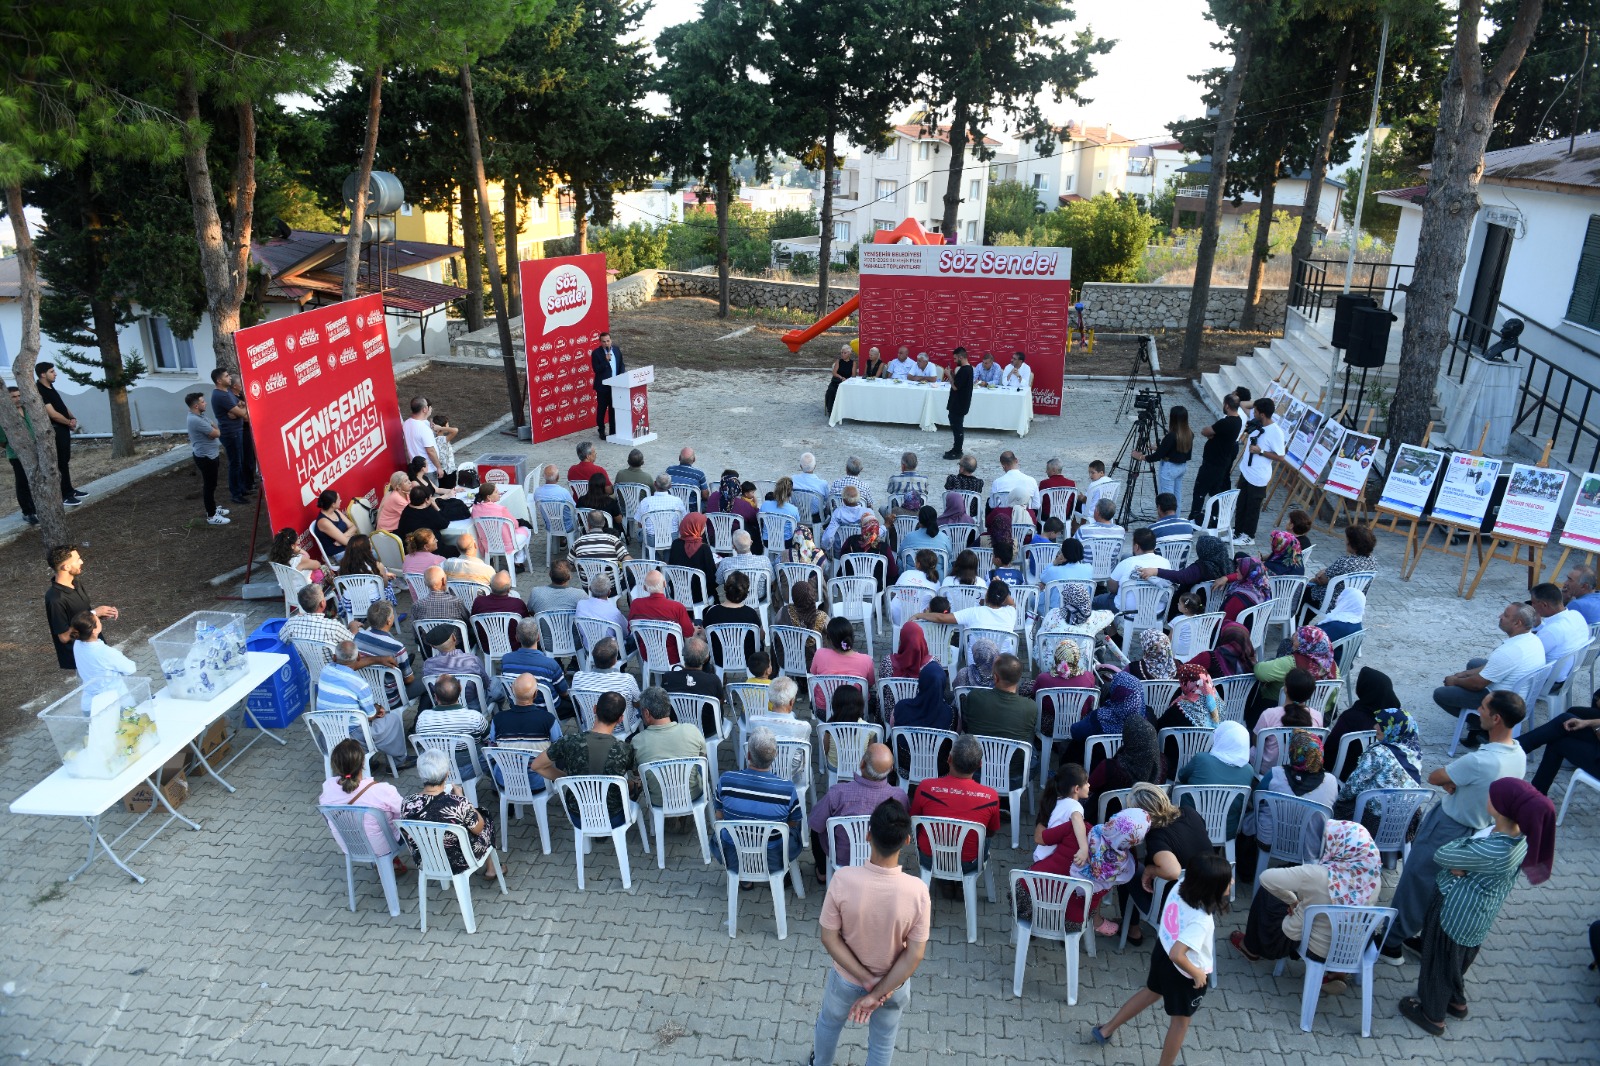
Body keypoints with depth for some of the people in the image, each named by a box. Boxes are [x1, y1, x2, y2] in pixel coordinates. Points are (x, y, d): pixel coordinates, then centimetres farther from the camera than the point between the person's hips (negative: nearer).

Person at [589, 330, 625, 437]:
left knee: (614, 409, 11)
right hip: (603, 386, -4)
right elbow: (596, 369, -16)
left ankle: (613, 431, 20)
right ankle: (601, 431, 16)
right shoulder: (596, 353, -10)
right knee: (602, 409, 5)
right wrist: (606, 360, -26)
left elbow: (621, 364, 13)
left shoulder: (616, 349, 6)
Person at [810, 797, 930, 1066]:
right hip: (893, 985, 0)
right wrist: (878, 993, -16)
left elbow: (829, 939, -21)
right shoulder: (917, 891, -30)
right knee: (882, 1043, 29)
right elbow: (914, 955, -22)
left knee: (829, 1022, 34)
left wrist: (866, 980, -14)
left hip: (846, 978, 0)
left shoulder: (843, 880, -31)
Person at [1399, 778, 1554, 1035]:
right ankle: (1457, 1001, 55)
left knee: (1439, 960, 18)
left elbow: (1441, 856, -27)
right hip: (1480, 915, 8)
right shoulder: (1522, 836, -14)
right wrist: (1459, 864, -19)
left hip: (1456, 914, -8)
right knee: (1460, 957, 32)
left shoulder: (1493, 851, -40)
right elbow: (1475, 856, -1)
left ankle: (1433, 1015, 39)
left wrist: (1465, 841, -12)